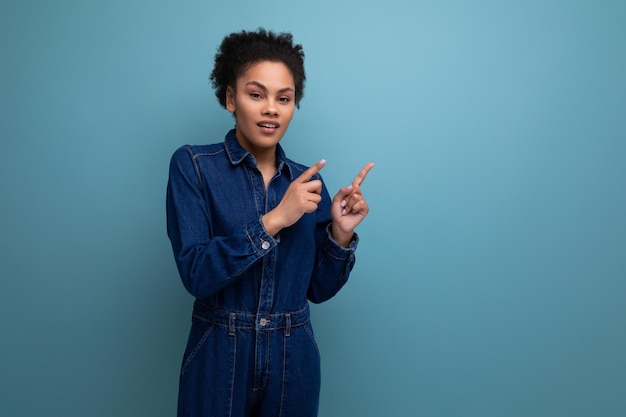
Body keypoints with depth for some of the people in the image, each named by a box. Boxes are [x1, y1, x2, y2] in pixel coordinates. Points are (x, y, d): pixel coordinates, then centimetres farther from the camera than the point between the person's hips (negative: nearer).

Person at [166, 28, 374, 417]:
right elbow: (195, 274, -18)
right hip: (219, 360, -3)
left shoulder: (307, 181, 3)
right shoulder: (193, 165, -8)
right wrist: (273, 220, -23)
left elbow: (318, 288, 4)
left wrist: (340, 233, -11)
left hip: (294, 362, 4)